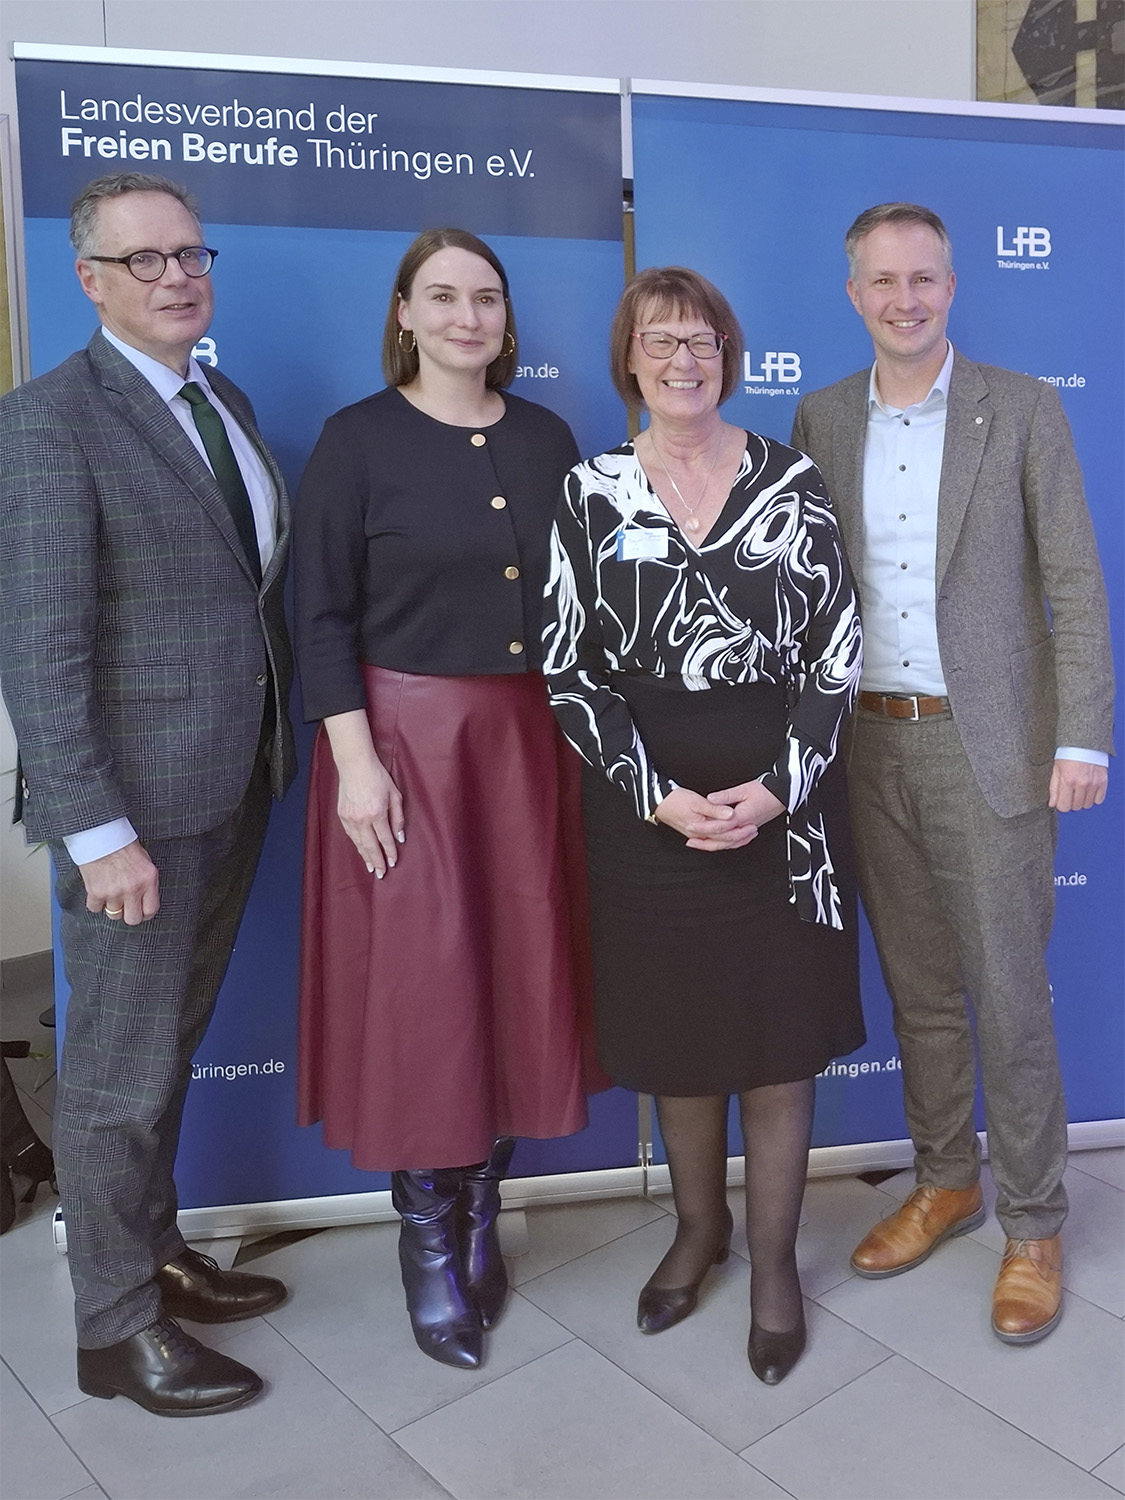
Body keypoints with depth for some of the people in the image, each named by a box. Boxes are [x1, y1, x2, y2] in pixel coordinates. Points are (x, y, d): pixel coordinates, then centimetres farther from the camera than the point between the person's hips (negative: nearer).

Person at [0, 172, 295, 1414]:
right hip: (139, 800, -7)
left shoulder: (226, 403, 12)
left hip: (236, 784, 7)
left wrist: (273, 748, 6)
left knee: (172, 1043, 20)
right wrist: (100, 833, -19)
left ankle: (156, 1254, 38)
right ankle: (117, 1326, 26)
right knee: (120, 1070, 7)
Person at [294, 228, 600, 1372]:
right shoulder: (358, 440, -2)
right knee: (422, 979, 0)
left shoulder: (546, 439, 10)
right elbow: (323, 617, -6)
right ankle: (430, 1246, 19)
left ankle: (482, 1211, 28)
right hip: (407, 740, -4)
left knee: (521, 972, 8)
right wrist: (355, 761, -14)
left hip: (530, 742, 4)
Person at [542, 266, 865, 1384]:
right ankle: (698, 1224, 38)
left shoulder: (792, 484, 1)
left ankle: (773, 1260, 28)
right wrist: (658, 793, -12)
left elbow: (836, 651, -2)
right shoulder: (590, 494, 1)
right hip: (645, 803, 1)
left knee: (779, 1034, 7)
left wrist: (778, 788, -13)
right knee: (675, 1032, 13)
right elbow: (572, 668, -2)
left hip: (782, 799, 0)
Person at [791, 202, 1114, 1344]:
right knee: (916, 986, 14)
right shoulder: (820, 419, 7)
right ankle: (945, 1179, 33)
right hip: (869, 742, 3)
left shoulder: (1020, 409, -1)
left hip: (988, 743, -3)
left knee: (1009, 993, 3)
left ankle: (1031, 1225, 21)